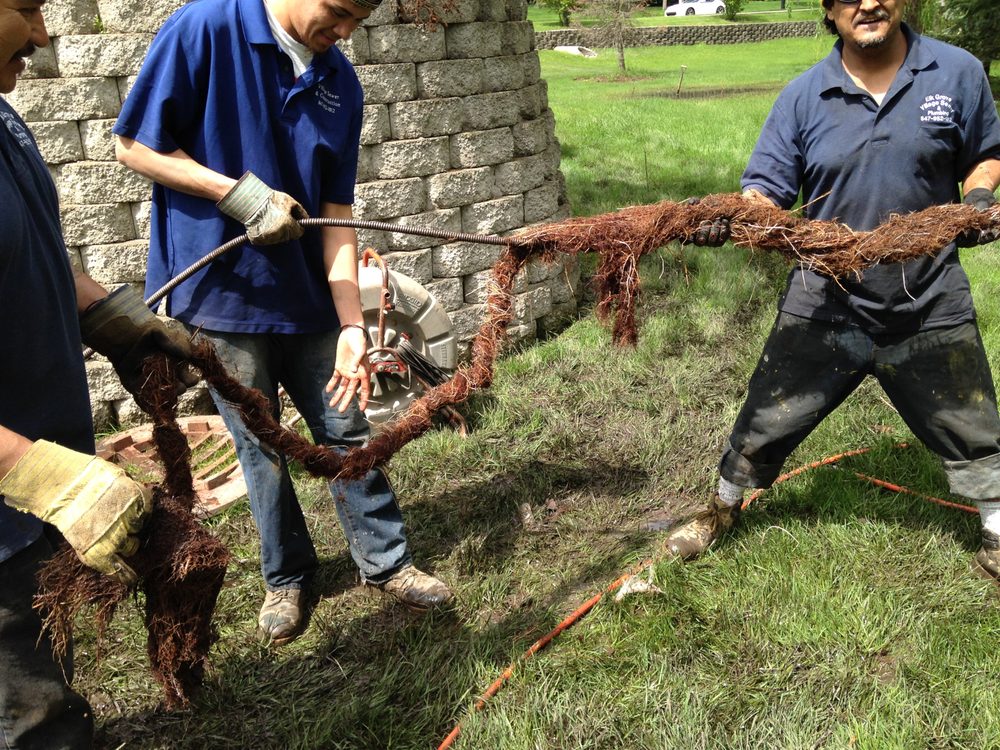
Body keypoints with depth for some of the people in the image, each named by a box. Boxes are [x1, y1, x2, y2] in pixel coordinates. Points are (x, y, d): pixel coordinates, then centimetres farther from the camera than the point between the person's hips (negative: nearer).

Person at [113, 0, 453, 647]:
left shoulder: (338, 80, -1)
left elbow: (336, 211, -2)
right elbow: (135, 146, -9)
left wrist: (353, 326, -8)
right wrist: (239, 193, -21)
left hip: (306, 291, 4)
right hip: (221, 289, -3)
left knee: (346, 430, 10)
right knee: (260, 445, 9)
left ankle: (386, 562, 28)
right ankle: (286, 577, 30)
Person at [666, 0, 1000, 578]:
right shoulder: (804, 96, -5)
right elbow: (767, 191, -9)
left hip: (929, 307, 0)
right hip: (824, 306, 0)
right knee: (767, 420, 12)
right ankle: (724, 509, 39)